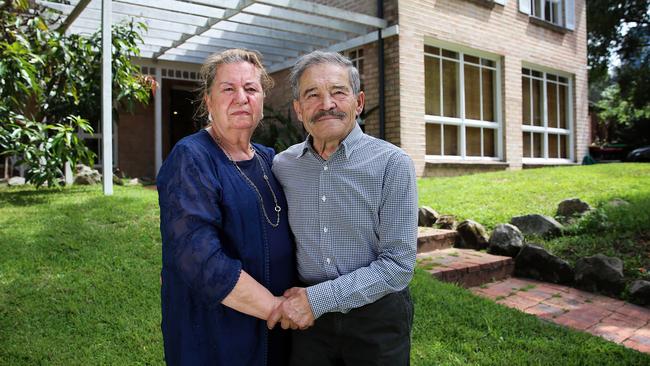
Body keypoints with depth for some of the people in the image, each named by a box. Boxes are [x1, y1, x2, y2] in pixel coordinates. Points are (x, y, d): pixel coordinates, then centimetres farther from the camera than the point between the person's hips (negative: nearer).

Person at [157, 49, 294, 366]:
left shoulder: (269, 160, 6)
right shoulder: (191, 160, -16)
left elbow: (290, 234, 11)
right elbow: (201, 260, -26)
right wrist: (274, 306, -20)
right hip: (213, 339, -6)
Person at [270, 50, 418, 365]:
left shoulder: (392, 164, -14)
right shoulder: (281, 165, -3)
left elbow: (398, 264, -16)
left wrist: (318, 298, -20)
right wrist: (293, 302, -4)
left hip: (377, 315, -2)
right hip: (307, 317, 3)